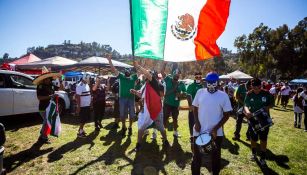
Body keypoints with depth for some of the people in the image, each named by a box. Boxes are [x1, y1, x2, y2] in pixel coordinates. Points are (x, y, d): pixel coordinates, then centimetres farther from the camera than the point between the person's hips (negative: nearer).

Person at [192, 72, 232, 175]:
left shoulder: (223, 96, -7)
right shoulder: (200, 92, -1)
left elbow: (227, 114, -4)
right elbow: (195, 108, 7)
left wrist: (216, 128, -12)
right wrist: (197, 123, -5)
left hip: (216, 133, -1)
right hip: (199, 131, 1)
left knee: (215, 156, 18)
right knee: (197, 156, 14)